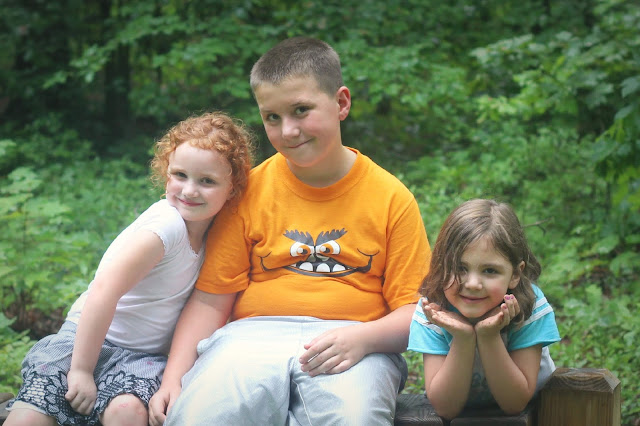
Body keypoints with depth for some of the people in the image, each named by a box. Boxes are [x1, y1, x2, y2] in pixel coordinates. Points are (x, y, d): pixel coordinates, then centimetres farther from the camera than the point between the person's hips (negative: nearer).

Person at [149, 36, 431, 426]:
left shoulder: (391, 198, 6)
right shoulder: (250, 191, 8)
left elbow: (415, 309, 4)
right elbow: (211, 300, 7)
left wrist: (362, 339, -17)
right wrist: (173, 378, -6)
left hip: (354, 341, -1)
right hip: (254, 335, 1)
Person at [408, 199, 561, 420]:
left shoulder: (531, 307, -19)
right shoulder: (431, 312, -18)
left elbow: (514, 404, -19)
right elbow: (446, 408, -18)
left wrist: (490, 336, -31)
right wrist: (462, 339, -30)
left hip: (529, 411, 0)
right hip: (460, 412, 0)